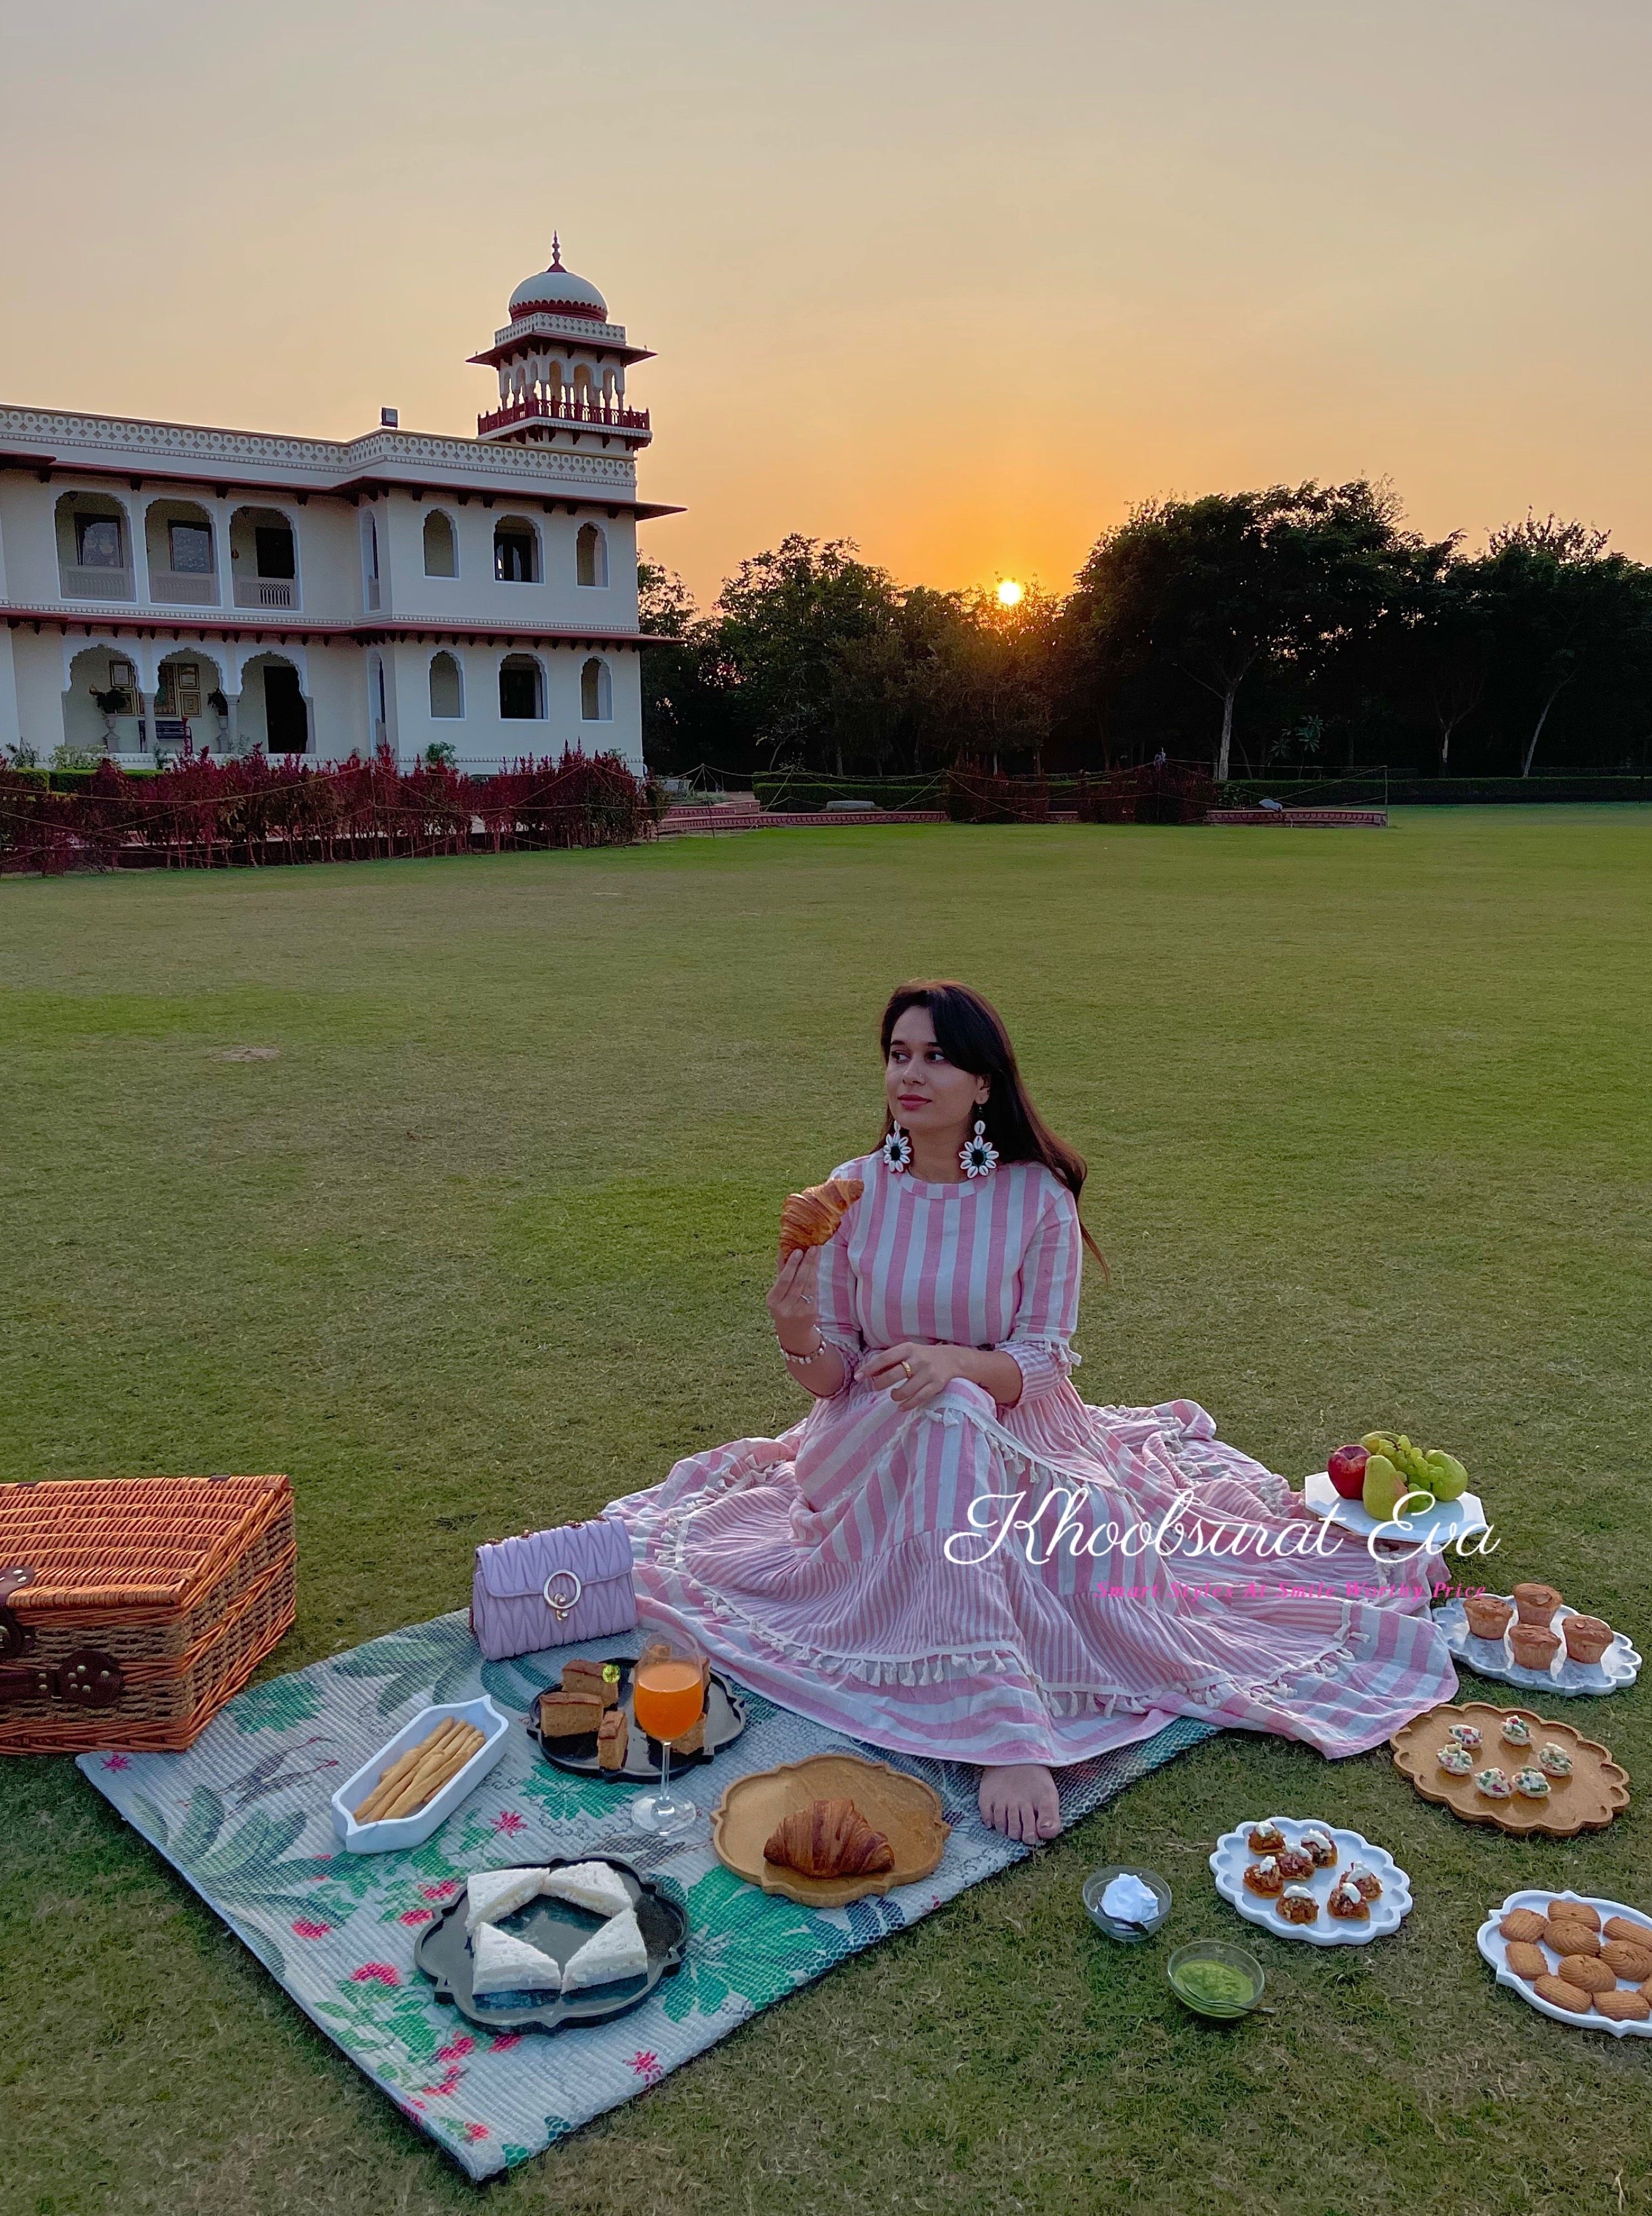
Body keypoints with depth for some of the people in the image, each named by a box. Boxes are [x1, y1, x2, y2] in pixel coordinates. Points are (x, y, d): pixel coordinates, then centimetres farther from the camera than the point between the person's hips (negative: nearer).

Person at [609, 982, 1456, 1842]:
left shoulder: (1038, 1196, -9)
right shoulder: (855, 1190, -5)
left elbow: (1045, 1363, -10)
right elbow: (833, 1375, -4)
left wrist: (956, 1363, -31)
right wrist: (797, 1335, -28)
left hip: (1016, 1433, 0)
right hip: (877, 1441, 0)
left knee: (1102, 1564, -30)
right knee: (945, 1423, -36)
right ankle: (1000, 1726, -39)